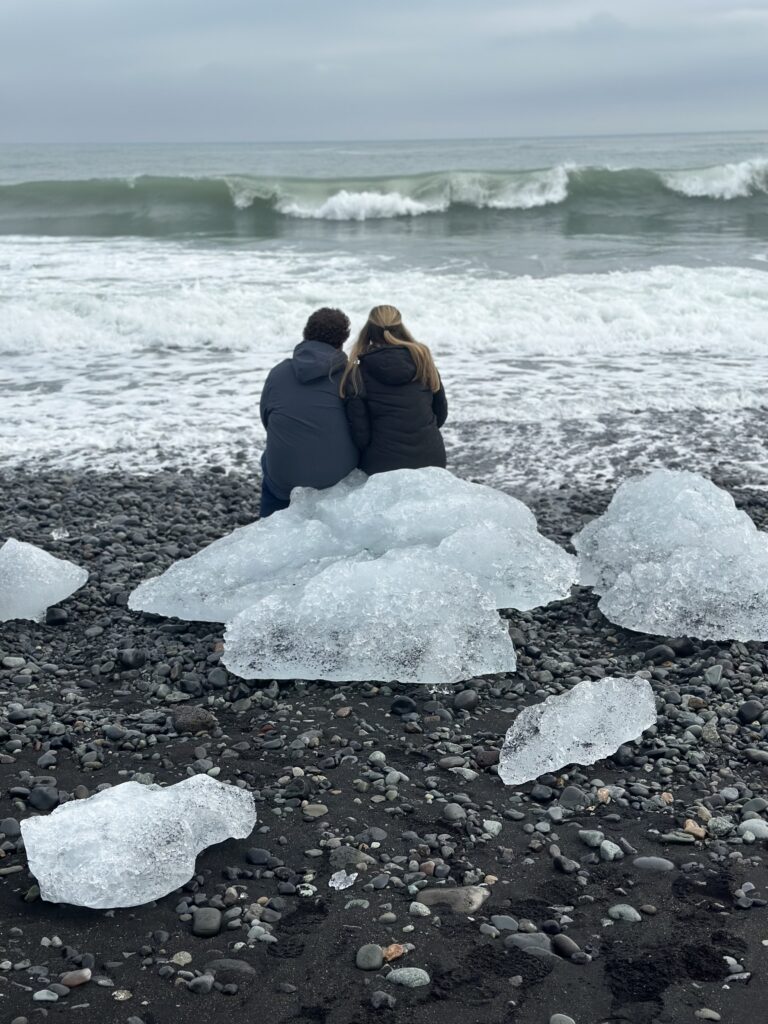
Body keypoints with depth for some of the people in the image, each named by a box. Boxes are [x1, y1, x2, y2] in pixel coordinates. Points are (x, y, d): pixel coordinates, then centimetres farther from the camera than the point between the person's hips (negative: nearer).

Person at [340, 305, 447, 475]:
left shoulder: (358, 373, -5)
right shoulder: (423, 358, 4)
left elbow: (360, 432, -5)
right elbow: (441, 413, 12)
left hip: (383, 465, -3)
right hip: (432, 461, 3)